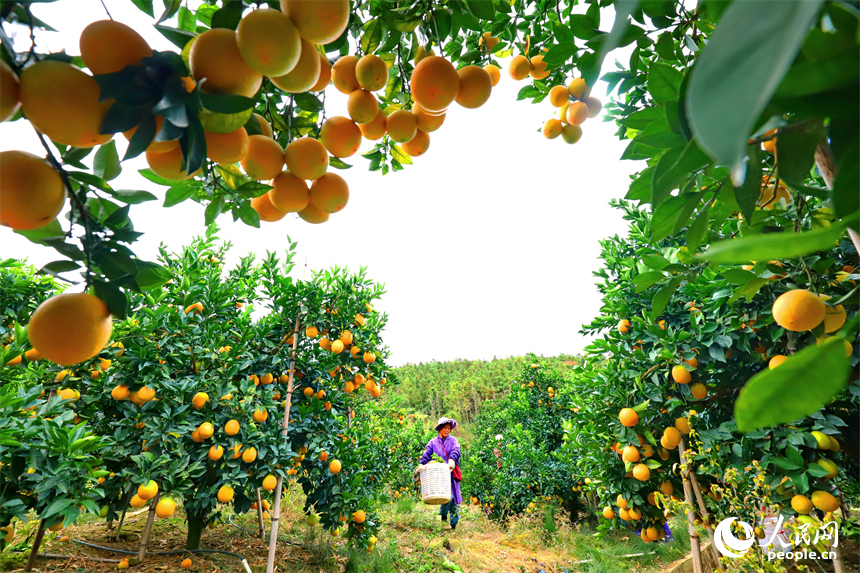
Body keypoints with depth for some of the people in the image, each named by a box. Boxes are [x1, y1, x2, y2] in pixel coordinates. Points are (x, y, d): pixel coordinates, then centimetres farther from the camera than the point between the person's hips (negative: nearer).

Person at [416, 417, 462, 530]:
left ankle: (454, 524, 23)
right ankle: (443, 516, 8)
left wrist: (452, 460, -28)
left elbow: (456, 451, -8)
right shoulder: (433, 442, 10)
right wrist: (421, 464, -20)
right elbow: (426, 454, -1)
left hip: (451, 473, 2)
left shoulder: (453, 440, 10)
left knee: (454, 498, 5)